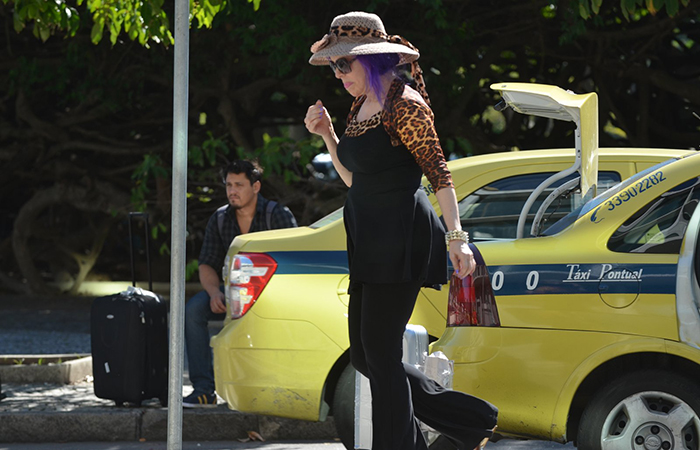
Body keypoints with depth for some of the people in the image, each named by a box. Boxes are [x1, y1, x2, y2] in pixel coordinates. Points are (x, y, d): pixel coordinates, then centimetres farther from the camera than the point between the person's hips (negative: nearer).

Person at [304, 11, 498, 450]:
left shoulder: (404, 106, -11)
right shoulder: (361, 108, 16)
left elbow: (439, 173, -13)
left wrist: (457, 236, -20)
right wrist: (327, 136, 12)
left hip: (401, 240, -10)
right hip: (370, 243, 10)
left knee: (380, 353, -9)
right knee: (364, 355, 8)